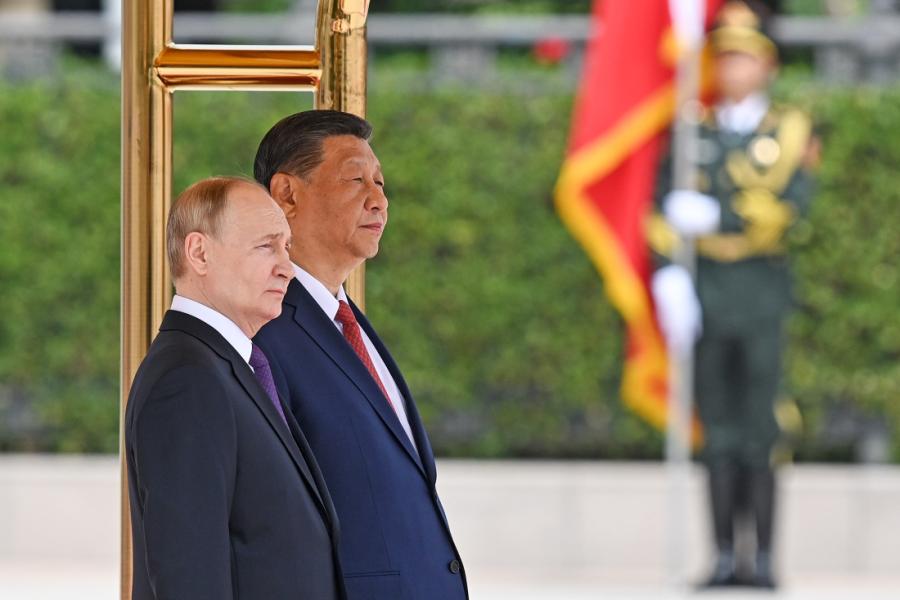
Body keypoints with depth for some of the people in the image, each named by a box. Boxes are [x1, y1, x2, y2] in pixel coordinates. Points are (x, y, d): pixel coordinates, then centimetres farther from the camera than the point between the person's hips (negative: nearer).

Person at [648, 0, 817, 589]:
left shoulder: (790, 131, 4)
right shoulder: (694, 134, 11)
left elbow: (790, 205, -10)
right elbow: (663, 210, 4)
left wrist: (713, 215, -15)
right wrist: (668, 277, -10)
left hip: (762, 290, -2)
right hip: (706, 292, 2)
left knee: (759, 428, -4)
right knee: (719, 429, 3)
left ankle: (765, 558, -1)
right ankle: (724, 556, 6)